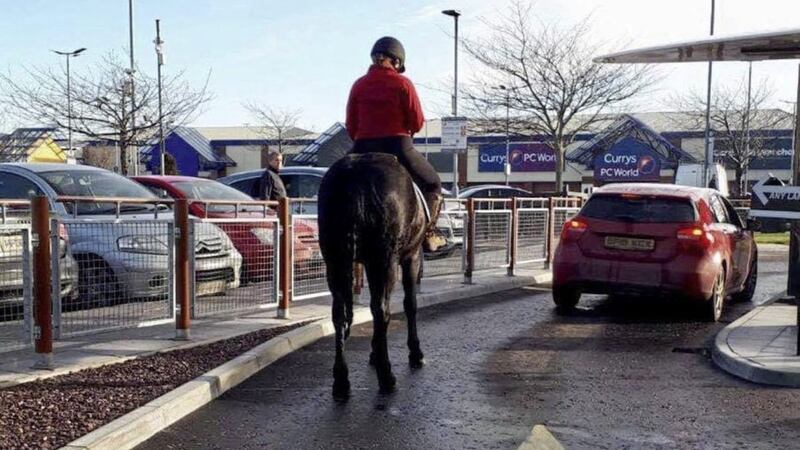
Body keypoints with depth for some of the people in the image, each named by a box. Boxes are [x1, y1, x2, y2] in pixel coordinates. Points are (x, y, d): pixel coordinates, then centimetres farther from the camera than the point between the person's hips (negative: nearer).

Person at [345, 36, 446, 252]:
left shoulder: (359, 85, 6)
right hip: (398, 146, -3)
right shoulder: (403, 84, -4)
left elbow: (350, 126, 6)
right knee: (432, 183, 19)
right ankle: (428, 233, 8)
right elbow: (417, 123, -5)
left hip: (363, 149, 3)